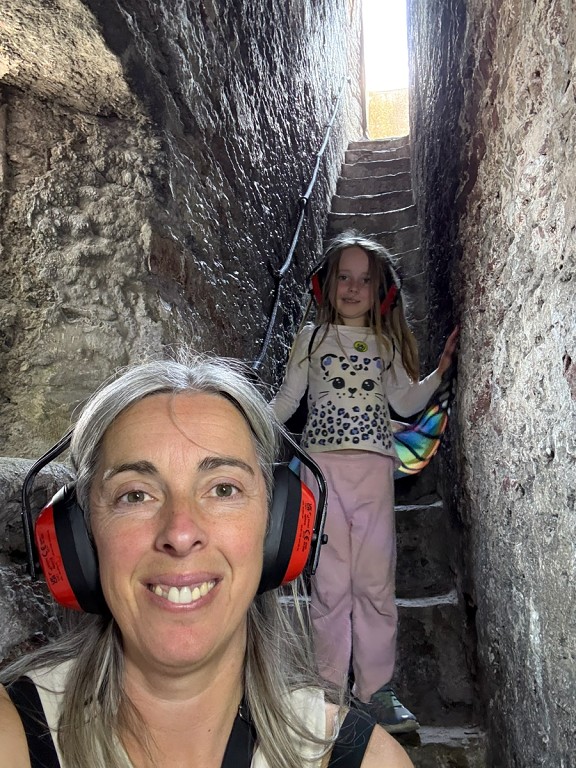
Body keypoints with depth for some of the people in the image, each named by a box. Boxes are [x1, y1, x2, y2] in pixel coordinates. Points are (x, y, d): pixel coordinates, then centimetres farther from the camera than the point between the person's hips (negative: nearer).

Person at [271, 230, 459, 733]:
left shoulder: (386, 343, 14)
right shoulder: (312, 338, 11)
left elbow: (406, 402, 10)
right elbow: (287, 400, 12)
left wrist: (441, 370, -1)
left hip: (373, 466, 1)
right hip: (323, 464, -1)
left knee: (375, 581, 1)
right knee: (329, 582, 0)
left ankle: (376, 690, 14)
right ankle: (331, 689, 12)